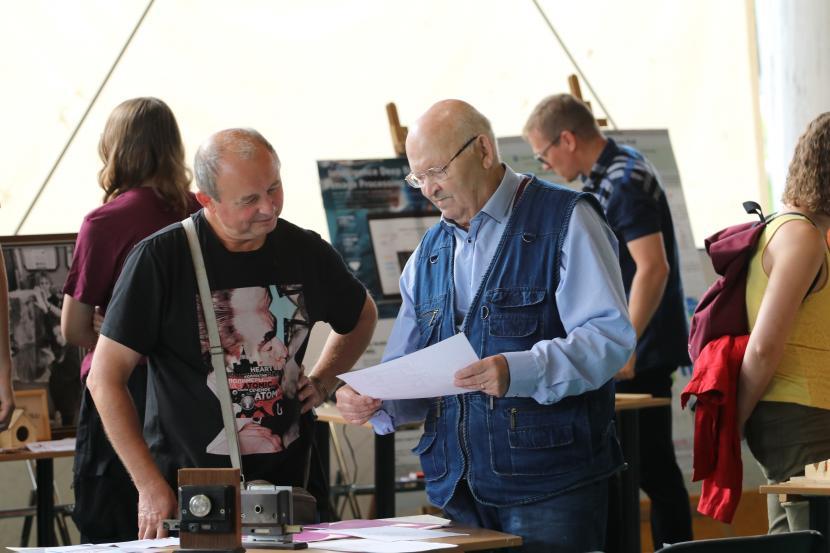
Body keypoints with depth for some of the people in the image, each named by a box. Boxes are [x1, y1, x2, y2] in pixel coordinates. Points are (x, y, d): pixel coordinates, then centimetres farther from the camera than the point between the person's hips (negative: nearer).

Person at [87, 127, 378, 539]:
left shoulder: (305, 252, 3)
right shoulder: (161, 258, -11)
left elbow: (362, 316, 26)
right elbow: (105, 379, -9)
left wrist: (322, 379, 9)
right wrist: (151, 487, -14)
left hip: (284, 484, 4)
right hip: (186, 493, -4)